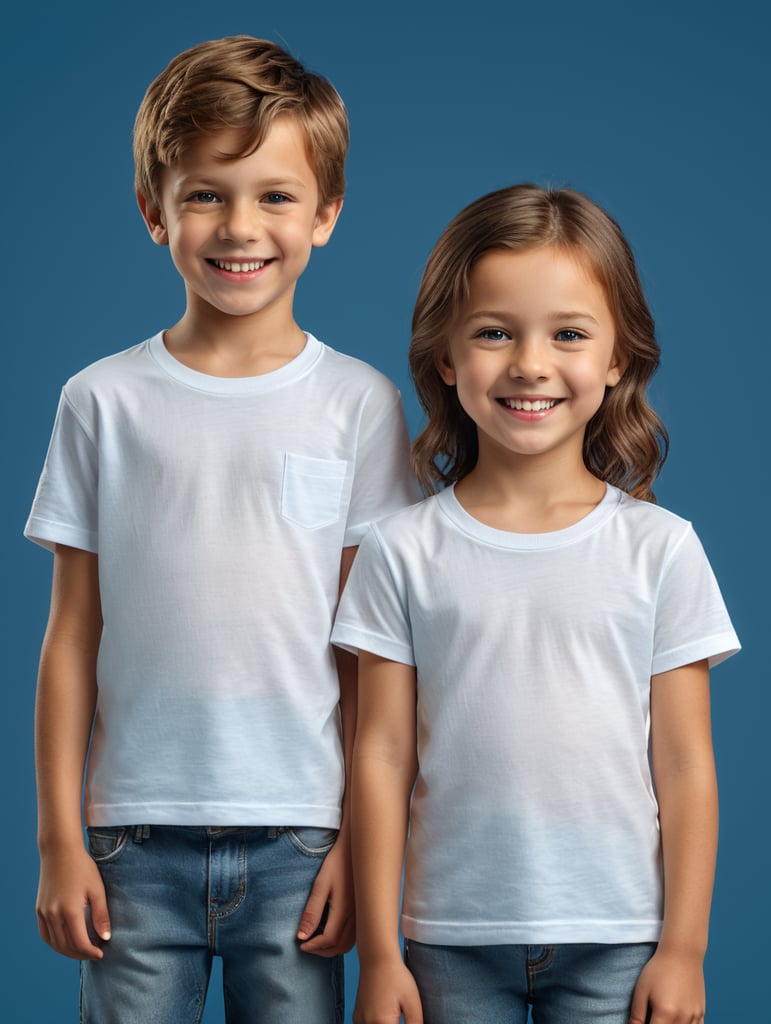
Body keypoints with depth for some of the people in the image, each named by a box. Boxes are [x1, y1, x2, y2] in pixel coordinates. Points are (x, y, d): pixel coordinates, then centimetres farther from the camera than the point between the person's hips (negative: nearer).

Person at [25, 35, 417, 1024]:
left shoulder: (358, 403, 2)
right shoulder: (104, 401, 4)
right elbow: (73, 635, 5)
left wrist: (362, 836, -1)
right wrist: (59, 840, 3)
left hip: (298, 838, 0)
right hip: (136, 839, 1)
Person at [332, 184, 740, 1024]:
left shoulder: (660, 548, -1)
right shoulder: (403, 551, -1)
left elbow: (685, 764, 1)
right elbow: (383, 755, 0)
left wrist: (683, 948, -1)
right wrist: (378, 952, -1)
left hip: (616, 938, 0)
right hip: (451, 938, 0)